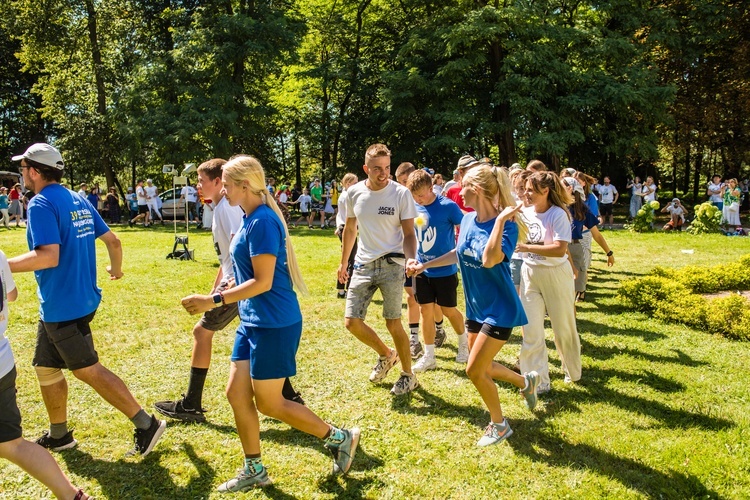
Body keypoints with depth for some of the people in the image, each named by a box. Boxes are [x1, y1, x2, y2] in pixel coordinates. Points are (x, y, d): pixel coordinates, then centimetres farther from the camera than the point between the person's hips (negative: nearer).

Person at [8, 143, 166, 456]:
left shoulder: (41, 204, -16)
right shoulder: (78, 201, 10)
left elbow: (48, 256, -28)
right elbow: (113, 240, 13)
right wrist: (116, 269, 30)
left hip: (63, 307, -9)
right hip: (82, 299, 9)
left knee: (88, 371, -1)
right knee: (46, 367, 19)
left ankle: (145, 424, 3)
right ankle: (59, 435, 31)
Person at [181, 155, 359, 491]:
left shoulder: (262, 222, -20)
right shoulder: (250, 219, 9)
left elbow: (262, 281, -23)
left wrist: (214, 301, -21)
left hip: (274, 325, -9)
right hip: (253, 322, 10)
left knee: (268, 403, 2)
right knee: (237, 394, 10)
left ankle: (340, 438, 18)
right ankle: (254, 470, 25)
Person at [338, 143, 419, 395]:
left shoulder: (401, 193, -10)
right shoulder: (354, 193, 0)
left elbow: (409, 233, -7)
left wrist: (411, 259, -26)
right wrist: (343, 262, 19)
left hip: (391, 264, -4)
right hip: (363, 265, 4)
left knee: (393, 324, 0)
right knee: (352, 322, 1)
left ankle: (408, 376, 21)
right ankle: (386, 355, 29)